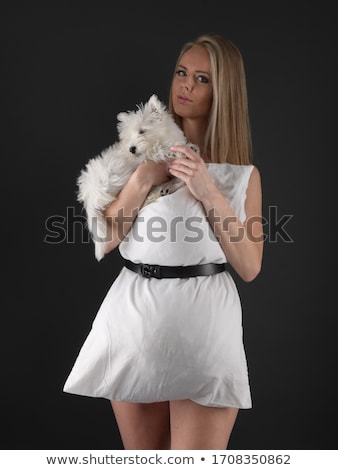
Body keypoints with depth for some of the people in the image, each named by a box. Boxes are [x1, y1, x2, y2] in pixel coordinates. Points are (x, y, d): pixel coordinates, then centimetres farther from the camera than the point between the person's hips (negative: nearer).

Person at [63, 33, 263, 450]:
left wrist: (208, 191, -12)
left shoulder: (243, 174, 6)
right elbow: (102, 241, 4)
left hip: (205, 325, -2)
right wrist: (142, 180, -8)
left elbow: (249, 268, -3)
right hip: (135, 321, 2)